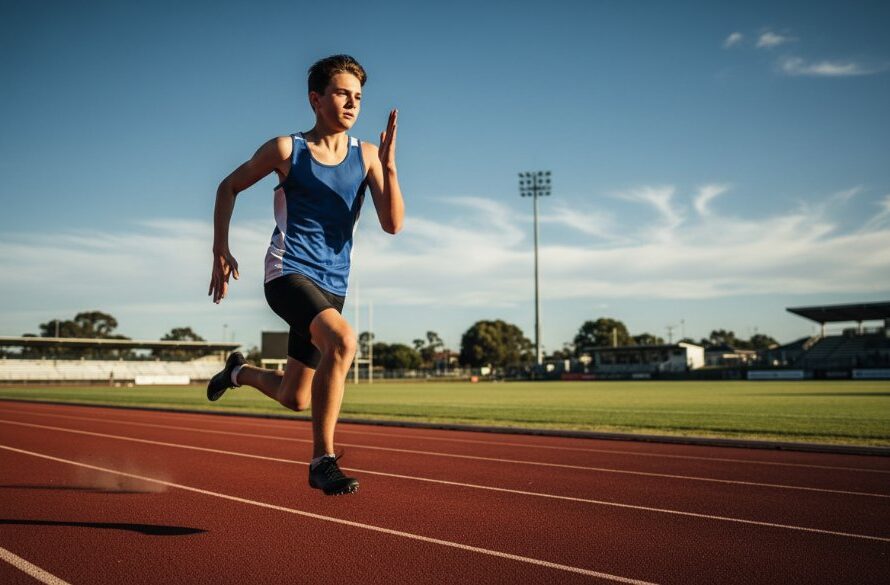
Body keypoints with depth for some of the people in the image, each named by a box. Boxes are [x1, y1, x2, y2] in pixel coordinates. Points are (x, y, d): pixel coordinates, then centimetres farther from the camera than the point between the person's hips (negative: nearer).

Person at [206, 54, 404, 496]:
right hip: (288, 273, -5)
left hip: (332, 287, 5)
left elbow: (393, 224, -5)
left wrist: (389, 165, -18)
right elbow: (229, 187, 11)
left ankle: (239, 371, 47)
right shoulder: (286, 149, -2)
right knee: (342, 341, -34)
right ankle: (322, 460, -23)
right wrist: (220, 250, 4)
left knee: (294, 399, 14)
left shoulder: (366, 156, 5)